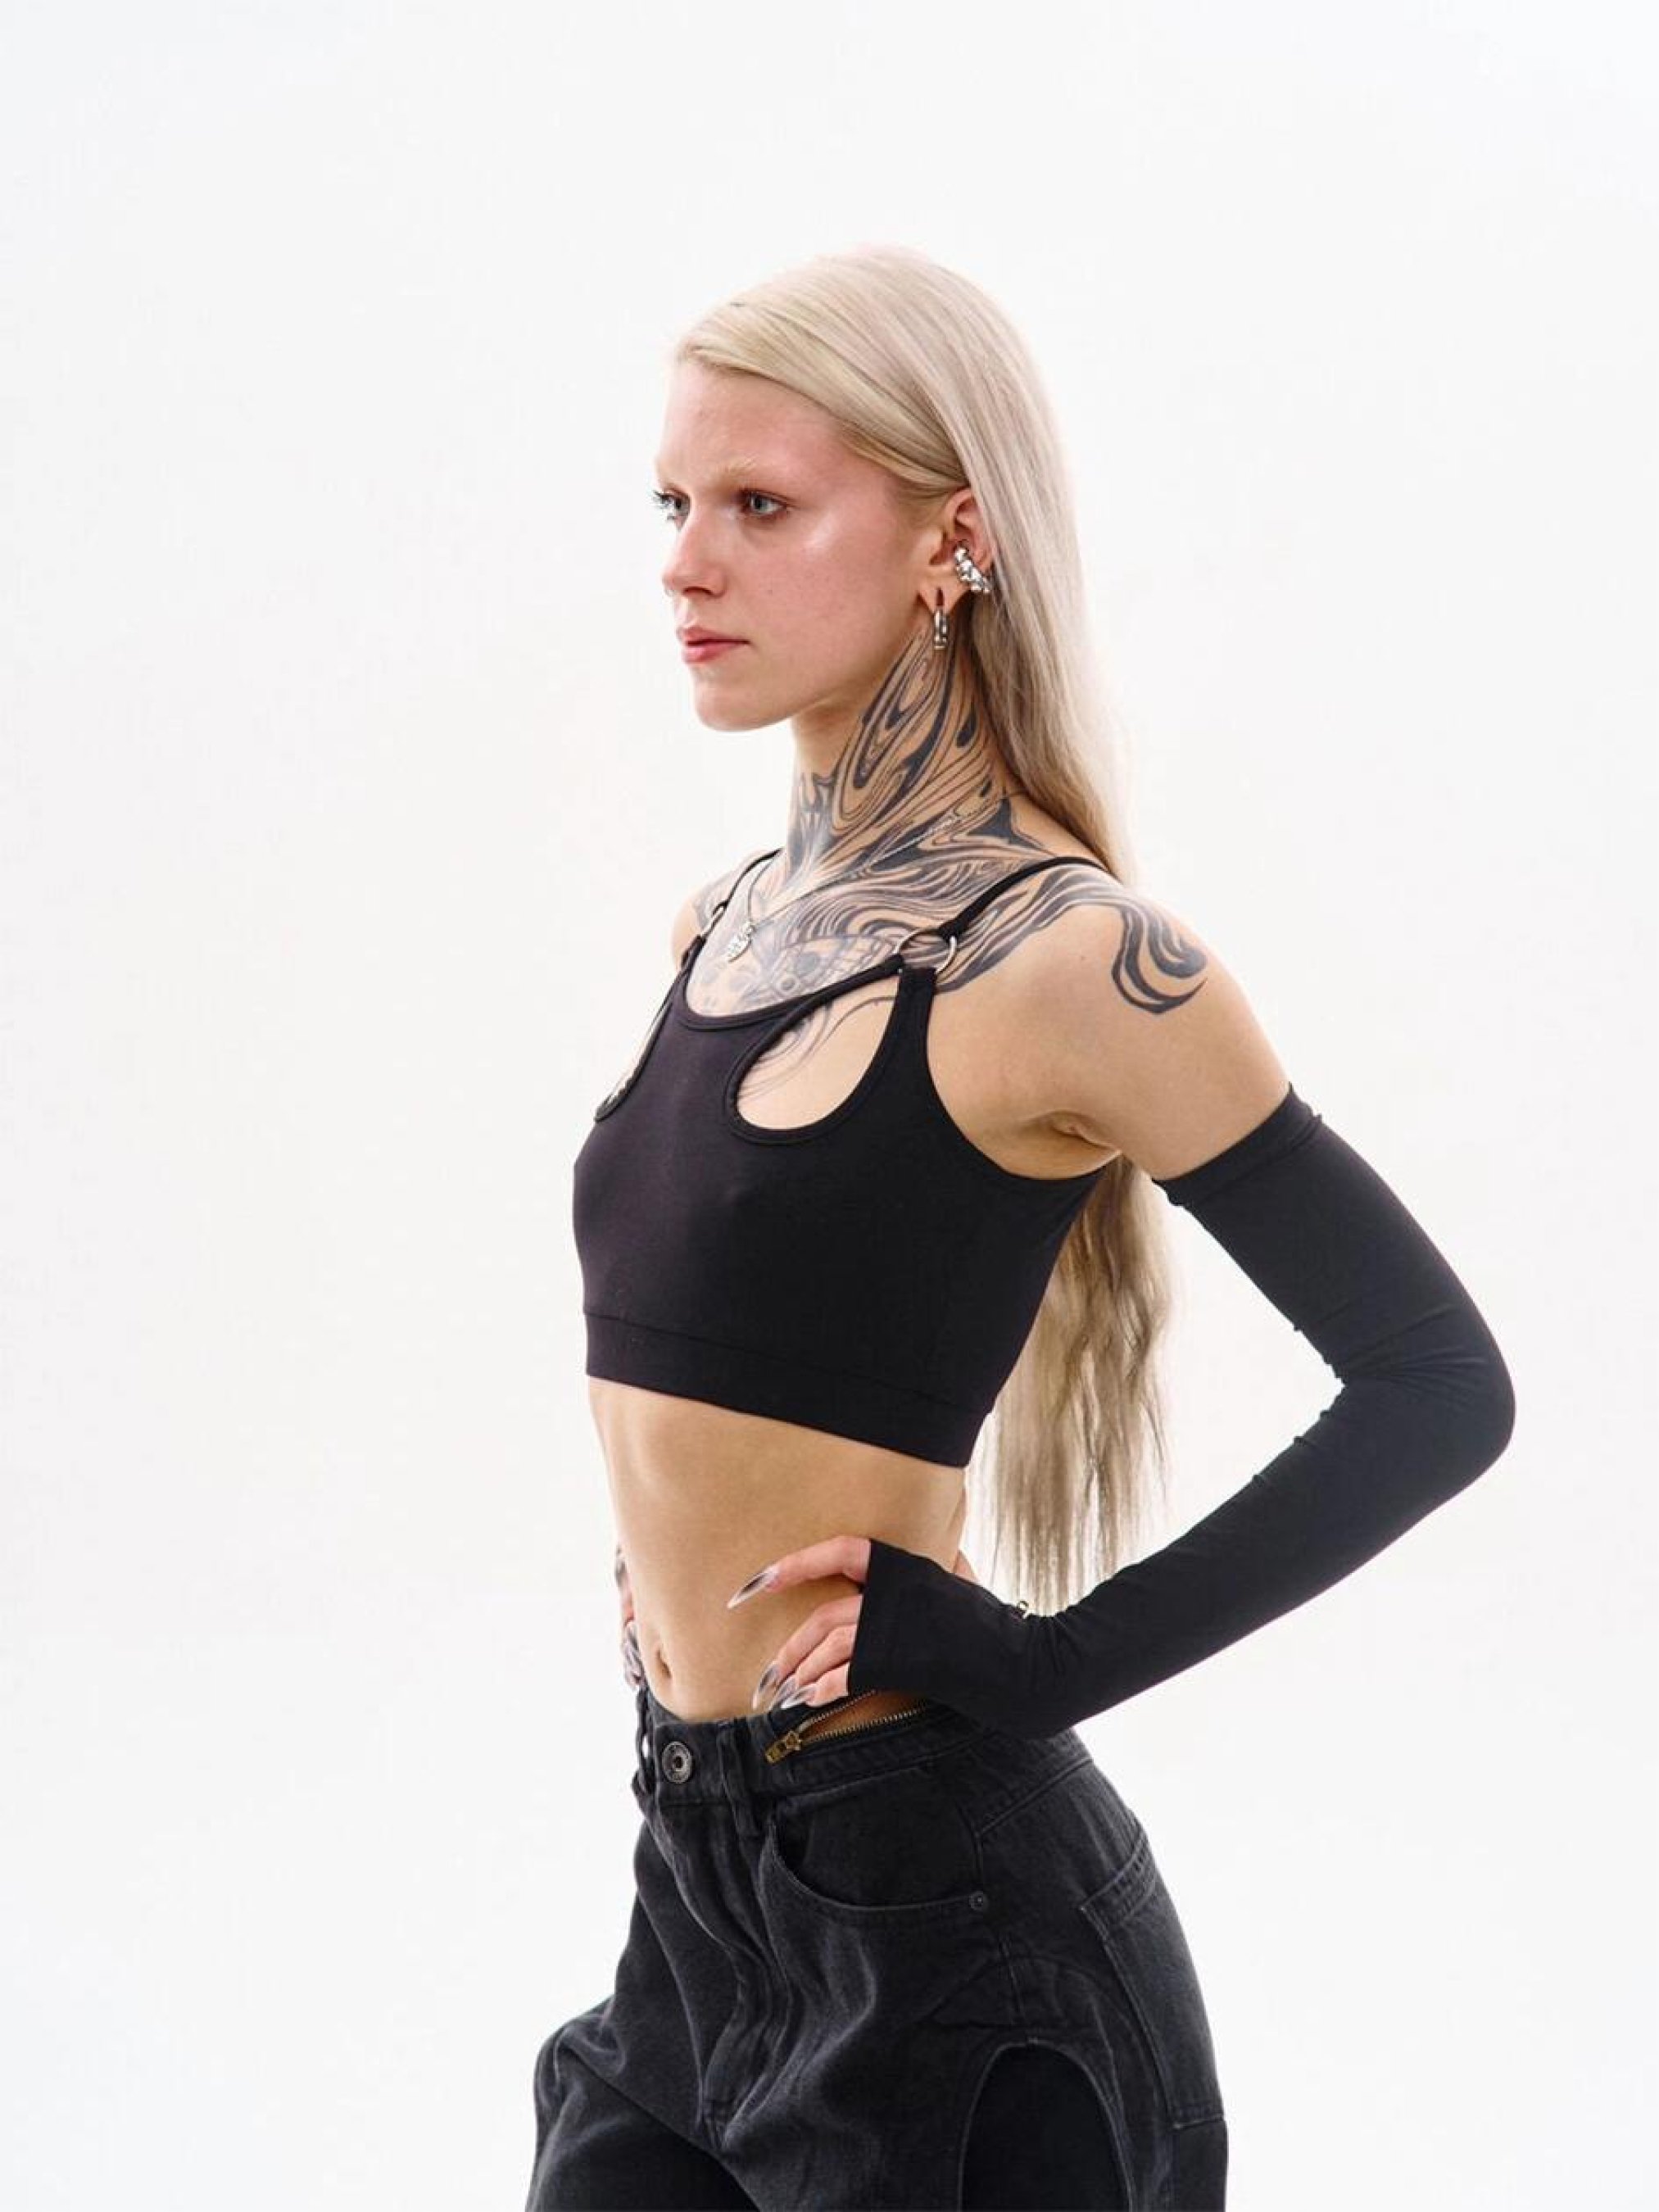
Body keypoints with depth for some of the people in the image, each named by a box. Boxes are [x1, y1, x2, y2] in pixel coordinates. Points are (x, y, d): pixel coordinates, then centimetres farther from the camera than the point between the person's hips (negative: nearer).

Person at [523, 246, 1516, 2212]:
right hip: (699, 1886, 7)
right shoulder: (730, 929, 8)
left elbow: (1435, 1385, -13)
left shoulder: (1065, 960, -15)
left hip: (932, 1903, -7)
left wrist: (1046, 1661, -14)